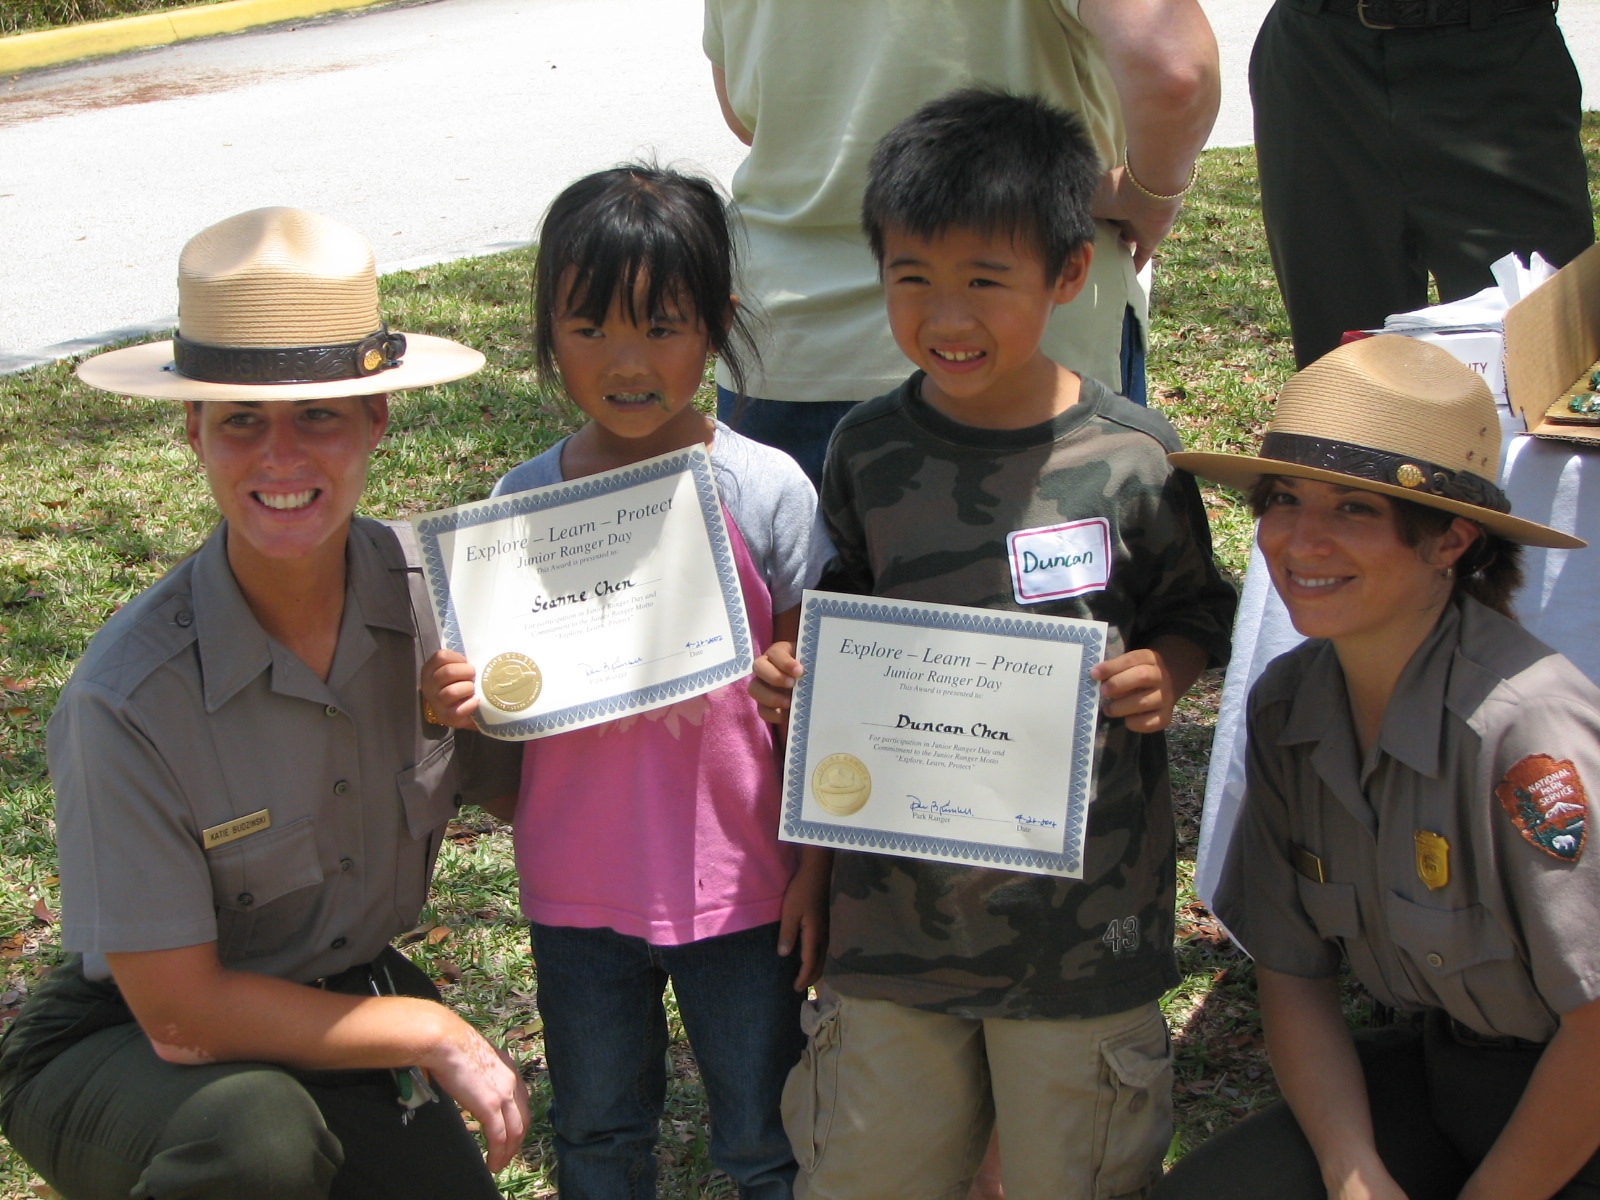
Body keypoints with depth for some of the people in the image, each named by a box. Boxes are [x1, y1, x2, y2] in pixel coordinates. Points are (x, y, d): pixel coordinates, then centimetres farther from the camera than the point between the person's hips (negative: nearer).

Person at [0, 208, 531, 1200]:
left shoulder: (437, 592, -13)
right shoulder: (130, 698, -26)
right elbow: (181, 1014, -20)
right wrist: (433, 1031, -14)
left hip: (341, 1022, 6)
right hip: (124, 1056, -5)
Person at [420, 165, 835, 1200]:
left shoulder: (768, 492, -11)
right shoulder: (523, 504, -5)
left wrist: (816, 869, -3)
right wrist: (462, 697, -19)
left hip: (738, 882, -2)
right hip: (577, 890, 2)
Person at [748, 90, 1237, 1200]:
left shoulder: (1133, 457, -10)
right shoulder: (868, 452, -3)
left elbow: (1194, 609, 4)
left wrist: (1164, 675, -16)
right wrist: (797, 674, -9)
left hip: (1083, 904, -2)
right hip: (896, 898, 2)